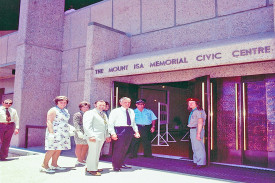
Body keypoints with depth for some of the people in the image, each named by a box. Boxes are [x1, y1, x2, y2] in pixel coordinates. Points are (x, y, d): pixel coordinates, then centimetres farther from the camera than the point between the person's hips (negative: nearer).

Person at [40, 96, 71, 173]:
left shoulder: (65, 111, 19)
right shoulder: (53, 110, -5)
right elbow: (49, 122, -12)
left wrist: (71, 128, 16)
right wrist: (51, 132, -22)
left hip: (63, 134, 8)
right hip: (55, 133, -8)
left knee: (58, 149, 6)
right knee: (52, 149, -11)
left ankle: (54, 165, 12)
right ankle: (44, 165, -6)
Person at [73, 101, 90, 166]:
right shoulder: (77, 115, -3)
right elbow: (76, 124, -12)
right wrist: (79, 131, -22)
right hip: (81, 133, -7)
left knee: (86, 146, 8)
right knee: (79, 146, -2)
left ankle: (83, 159, 21)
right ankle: (79, 160, 6)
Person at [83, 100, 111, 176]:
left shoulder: (104, 114, 21)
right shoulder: (90, 113, -6)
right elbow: (87, 126, -15)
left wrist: (107, 135, 19)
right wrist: (91, 136, -23)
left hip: (102, 137, 9)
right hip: (94, 137, -9)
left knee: (97, 153, 14)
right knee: (93, 153, -6)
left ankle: (91, 167, 24)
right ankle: (92, 169, 3)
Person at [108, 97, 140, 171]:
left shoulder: (131, 111, 16)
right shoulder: (115, 111, -2)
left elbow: (133, 123, 23)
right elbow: (110, 123, -4)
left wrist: (136, 131, 12)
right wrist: (113, 133, -14)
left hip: (129, 130, 6)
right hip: (120, 130, -6)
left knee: (125, 148, 11)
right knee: (118, 148, -6)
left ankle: (121, 164, 24)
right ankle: (115, 166, 7)